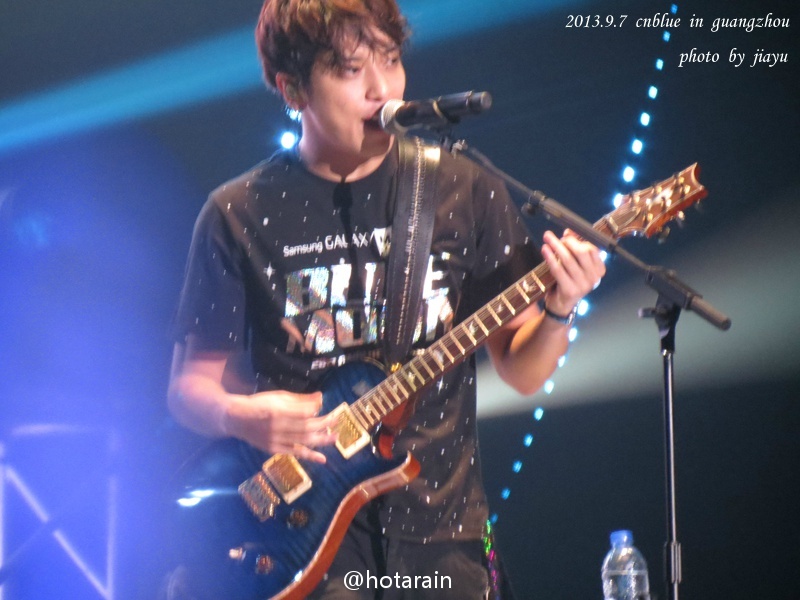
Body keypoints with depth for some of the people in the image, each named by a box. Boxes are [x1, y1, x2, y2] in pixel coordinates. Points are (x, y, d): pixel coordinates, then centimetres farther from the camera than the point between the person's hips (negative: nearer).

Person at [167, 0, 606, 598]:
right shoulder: (239, 214, 0)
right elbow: (190, 384, 5)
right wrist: (241, 416, -16)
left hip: (442, 530, 2)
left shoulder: (466, 190, 3)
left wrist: (557, 312, -14)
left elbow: (521, 370, 6)